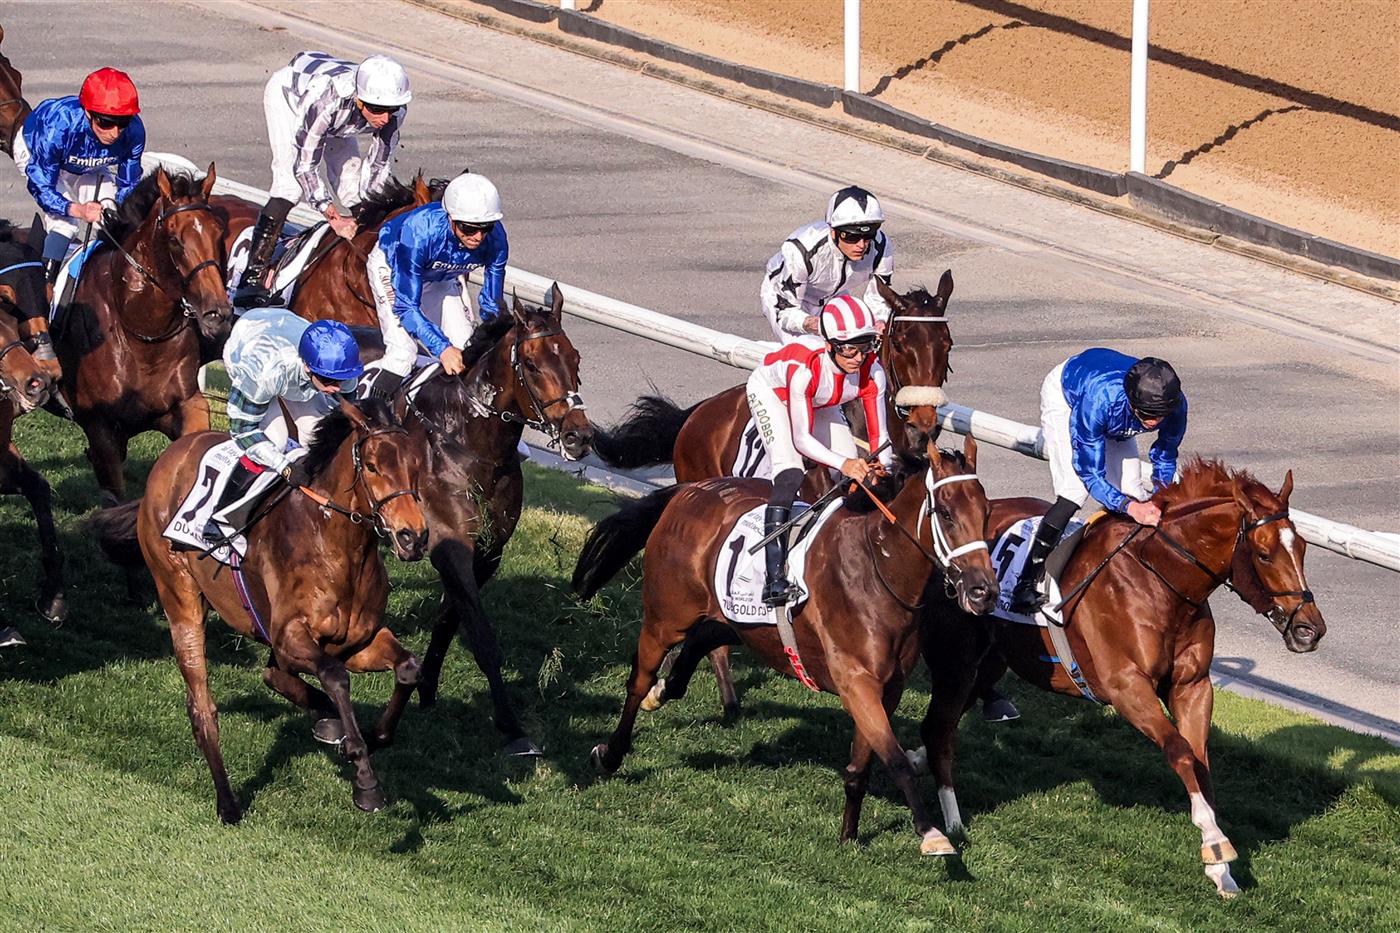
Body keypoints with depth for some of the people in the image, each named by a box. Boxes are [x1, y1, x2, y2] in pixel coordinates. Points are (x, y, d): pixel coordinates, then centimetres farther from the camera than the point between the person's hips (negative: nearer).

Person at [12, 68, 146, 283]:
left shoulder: (133, 132, -35)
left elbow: (128, 184, -18)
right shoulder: (56, 127, -47)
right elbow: (41, 187, -37)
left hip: (89, 166, 4)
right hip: (35, 153, -4)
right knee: (63, 224, -23)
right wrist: (78, 210, -54)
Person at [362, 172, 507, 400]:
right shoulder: (418, 231, -45)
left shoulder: (494, 239, -31)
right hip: (391, 265, -5)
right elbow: (406, 305, -39)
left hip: (444, 274, 5)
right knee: (402, 353, -22)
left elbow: (493, 304, -17)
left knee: (465, 350, -1)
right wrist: (442, 348, -48)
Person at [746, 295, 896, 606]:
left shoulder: (871, 372, -30)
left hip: (820, 404, 6)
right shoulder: (805, 368, -43)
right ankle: (774, 578, -34)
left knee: (856, 478, -4)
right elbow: (802, 439, -40)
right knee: (791, 475, -27)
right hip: (771, 392, -6)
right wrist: (844, 463, -54)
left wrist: (882, 470, -43)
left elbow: (879, 435, -24)